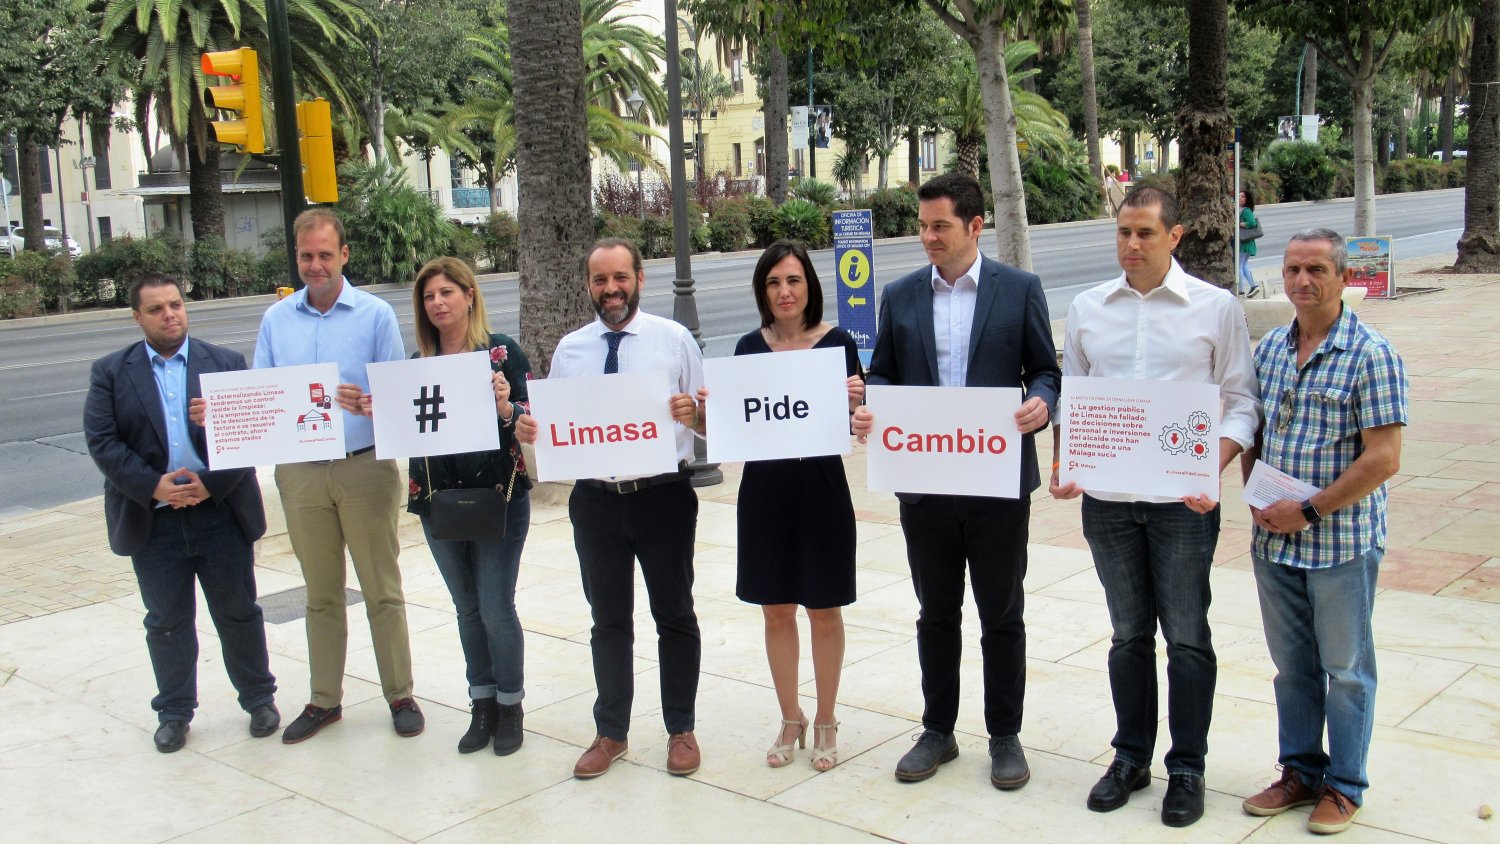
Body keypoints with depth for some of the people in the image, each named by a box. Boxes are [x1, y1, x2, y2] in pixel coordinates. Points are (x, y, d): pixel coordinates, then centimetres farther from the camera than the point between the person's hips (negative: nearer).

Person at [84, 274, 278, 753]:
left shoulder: (227, 364, 4)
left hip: (221, 512, 0)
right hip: (152, 519, 0)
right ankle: (174, 713, 23)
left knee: (238, 613, 9)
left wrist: (212, 483, -15)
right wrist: (154, 486, -16)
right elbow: (102, 442, -5)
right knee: (166, 622, 10)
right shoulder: (111, 373, 4)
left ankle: (259, 699, 24)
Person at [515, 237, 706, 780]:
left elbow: (707, 421, -3)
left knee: (675, 614, 9)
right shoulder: (568, 351, 6)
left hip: (663, 495, -2)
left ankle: (681, 730, 24)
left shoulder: (674, 340, -2)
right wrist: (526, 431, -11)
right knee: (609, 619, 14)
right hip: (597, 500, 3)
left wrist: (692, 414, -25)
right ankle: (611, 732, 28)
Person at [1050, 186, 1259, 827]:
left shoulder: (1216, 308, -1)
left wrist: (1214, 468, -16)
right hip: (1106, 498, 3)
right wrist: (1061, 468, -3)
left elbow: (1242, 402, 0)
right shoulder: (1086, 310, 7)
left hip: (1182, 501, -2)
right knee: (1128, 634, 14)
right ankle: (1131, 756, 27)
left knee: (1186, 637, 4)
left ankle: (1187, 768, 19)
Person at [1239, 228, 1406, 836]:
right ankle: (1300, 771, 31)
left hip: (1342, 541, -5)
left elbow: (1382, 459, -16)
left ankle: (1344, 785, 23)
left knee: (1345, 668, 9)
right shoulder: (1269, 350, 6)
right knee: (1292, 664, 16)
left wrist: (1308, 511, -16)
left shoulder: (1371, 355, -12)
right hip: (1274, 541, 5)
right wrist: (1257, 502, -1)